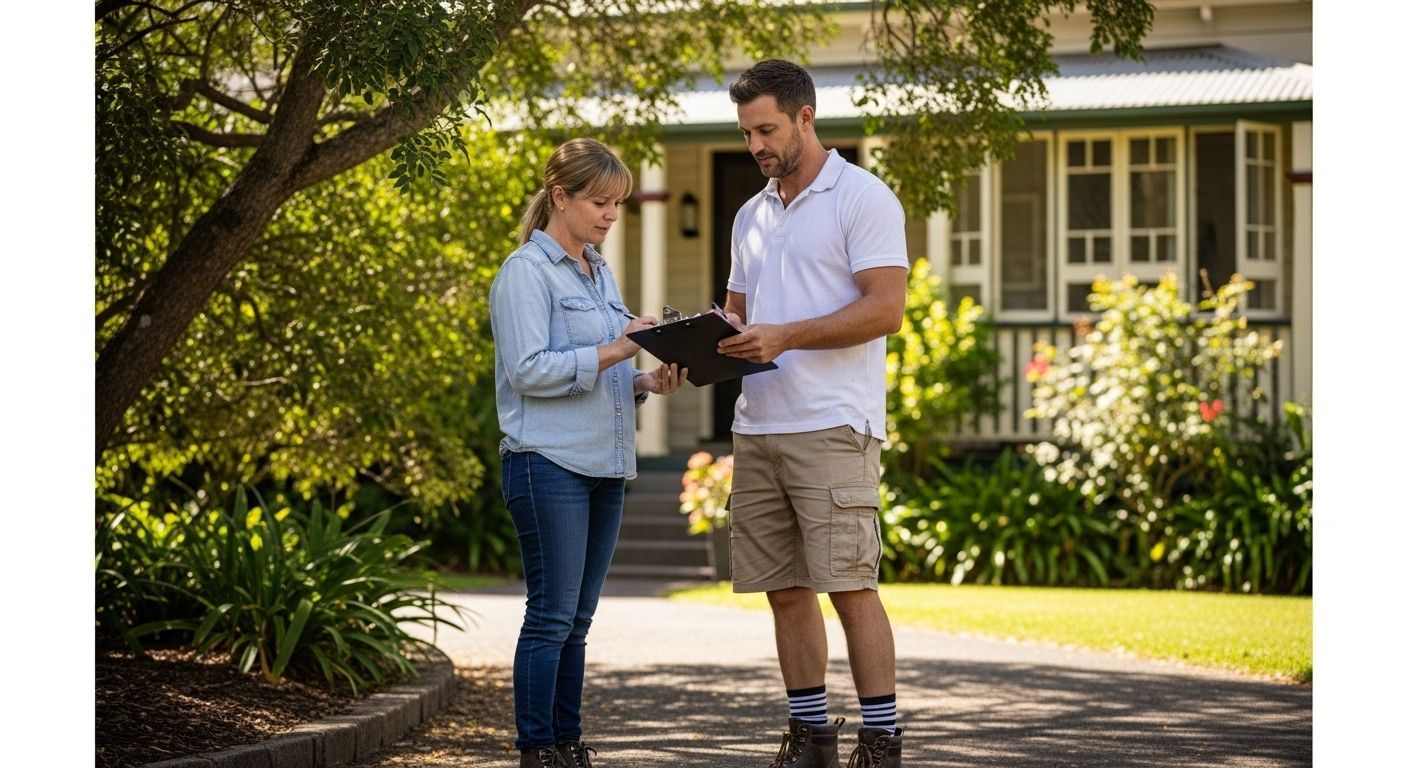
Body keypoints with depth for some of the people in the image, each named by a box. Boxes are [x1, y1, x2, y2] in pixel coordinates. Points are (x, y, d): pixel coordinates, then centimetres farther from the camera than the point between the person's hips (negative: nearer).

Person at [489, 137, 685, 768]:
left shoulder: (600, 274, 19)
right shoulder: (526, 272, -7)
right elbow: (529, 370, -16)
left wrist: (647, 383, 4)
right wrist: (610, 353, -21)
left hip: (605, 466, 8)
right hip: (550, 463, -8)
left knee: (577, 618, 10)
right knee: (552, 614, -7)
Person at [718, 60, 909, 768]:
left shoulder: (862, 198, -4)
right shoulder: (751, 216, 20)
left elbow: (885, 308, -13)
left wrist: (785, 336, -19)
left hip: (832, 428, -7)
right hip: (756, 428, 7)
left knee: (850, 586, -9)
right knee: (786, 591, 7)